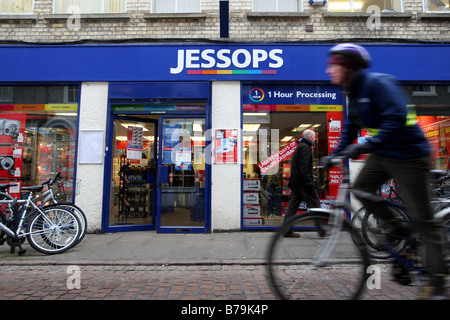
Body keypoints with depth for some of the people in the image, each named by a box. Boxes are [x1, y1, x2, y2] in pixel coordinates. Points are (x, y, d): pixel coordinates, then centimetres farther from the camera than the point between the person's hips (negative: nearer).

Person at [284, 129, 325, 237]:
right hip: (303, 181, -10)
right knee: (315, 204, -1)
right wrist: (309, 181, -22)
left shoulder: (300, 146, 22)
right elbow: (304, 166, -19)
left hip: (295, 181, 10)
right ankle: (322, 229, 6)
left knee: (293, 205, 7)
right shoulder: (305, 147, -9)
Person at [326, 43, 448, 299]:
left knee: (423, 220, 0)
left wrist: (368, 145, -38)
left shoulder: (378, 83, -19)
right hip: (382, 154, 8)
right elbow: (351, 127, 13)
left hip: (408, 155, -8)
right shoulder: (354, 92, 8)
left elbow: (397, 119, -30)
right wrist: (336, 154, 7)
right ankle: (395, 227, 17)